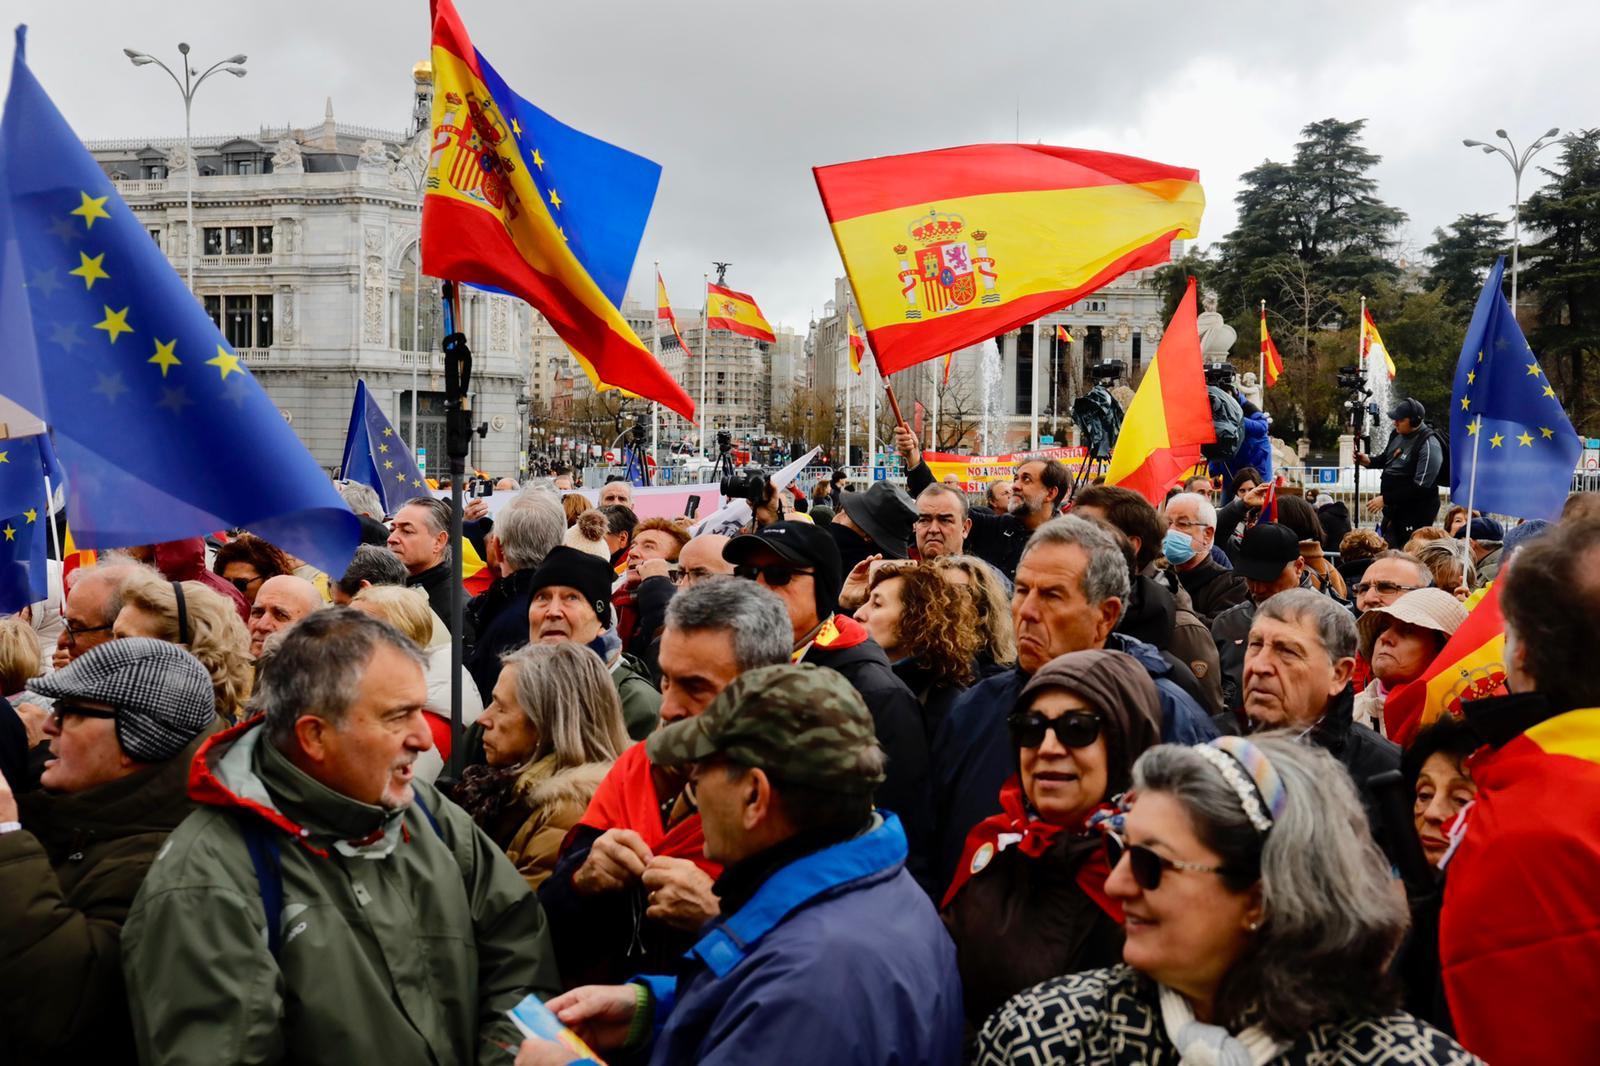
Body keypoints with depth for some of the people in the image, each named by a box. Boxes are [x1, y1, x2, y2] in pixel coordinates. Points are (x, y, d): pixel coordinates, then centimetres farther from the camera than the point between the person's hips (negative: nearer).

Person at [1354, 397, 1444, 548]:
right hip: (1392, 510, 9)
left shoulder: (1428, 445, -22)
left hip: (1415, 514, -9)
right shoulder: (1398, 434, 4)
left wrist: (1385, 499, -23)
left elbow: (1420, 487, -25)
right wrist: (1369, 461, 2)